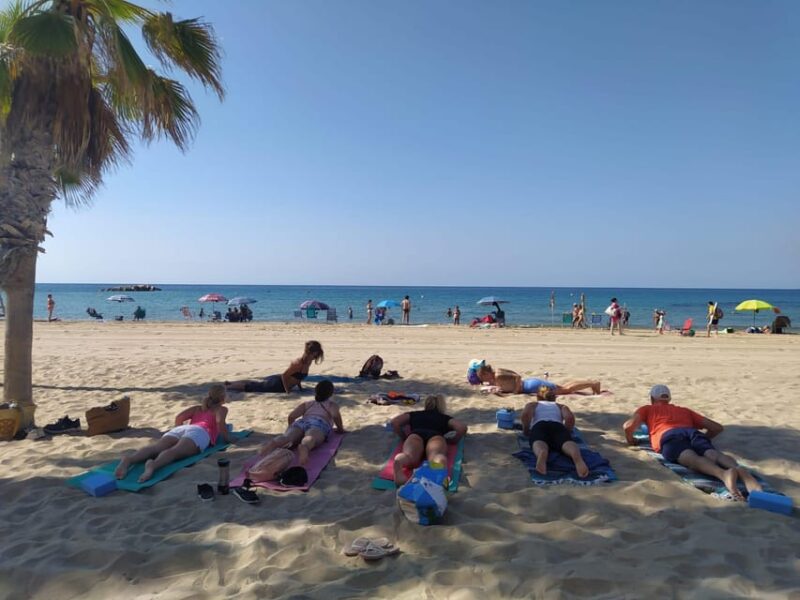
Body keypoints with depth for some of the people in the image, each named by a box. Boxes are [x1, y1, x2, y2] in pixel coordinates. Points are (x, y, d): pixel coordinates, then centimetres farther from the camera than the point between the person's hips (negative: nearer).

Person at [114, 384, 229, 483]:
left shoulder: (197, 407, 39)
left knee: (156, 448, -23)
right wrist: (226, 438, 13)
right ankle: (153, 464, -64)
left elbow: (179, 417, 24)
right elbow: (220, 421, 1)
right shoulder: (222, 409, 25)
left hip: (181, 429, 5)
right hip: (199, 432, -5)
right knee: (175, 451, -33)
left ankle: (129, 459, -52)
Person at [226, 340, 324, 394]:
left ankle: (229, 383, 36)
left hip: (278, 381, 9)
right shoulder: (299, 363, -31)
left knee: (257, 382, 23)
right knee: (250, 386, 1)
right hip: (277, 385, -9)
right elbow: (284, 375, -27)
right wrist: (287, 391, -24)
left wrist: (299, 386, 13)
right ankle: (225, 387, 11)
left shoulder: (308, 361, -2)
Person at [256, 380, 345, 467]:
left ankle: (272, 444, -61)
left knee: (287, 436, -26)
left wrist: (291, 428, 40)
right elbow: (336, 415, 8)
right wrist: (340, 428, 24)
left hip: (301, 422, 3)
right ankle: (304, 447, -71)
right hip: (319, 424, -3)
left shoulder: (306, 404, 38)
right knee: (310, 438, -35)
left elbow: (291, 416, 23)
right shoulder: (332, 405, 32)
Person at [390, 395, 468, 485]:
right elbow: (462, 428, 18)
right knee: (437, 457, -33)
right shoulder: (445, 417, 37)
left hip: (416, 434, 1)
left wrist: (404, 437, 36)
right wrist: (453, 440, 33)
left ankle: (399, 461, -66)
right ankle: (440, 467, -69)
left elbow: (394, 422, 27)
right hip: (436, 436, -1)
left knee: (410, 457, -30)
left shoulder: (415, 414, 40)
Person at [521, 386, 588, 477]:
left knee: (539, 445, -32)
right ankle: (576, 455, -67)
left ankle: (542, 453, -70)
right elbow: (570, 417, 10)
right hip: (558, 426, 1)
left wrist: (526, 431, 20)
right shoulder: (561, 406, 36)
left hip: (539, 426, 0)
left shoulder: (532, 404, 33)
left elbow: (525, 414, 7)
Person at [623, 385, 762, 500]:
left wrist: (630, 440, 30)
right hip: (693, 433, 4)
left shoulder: (646, 409, 33)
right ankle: (740, 470, -58)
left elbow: (628, 425, 12)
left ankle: (723, 474, -62)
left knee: (692, 458, -32)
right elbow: (717, 427, 34)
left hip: (669, 435, -3)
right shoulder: (685, 410, 42)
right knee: (714, 455, -25)